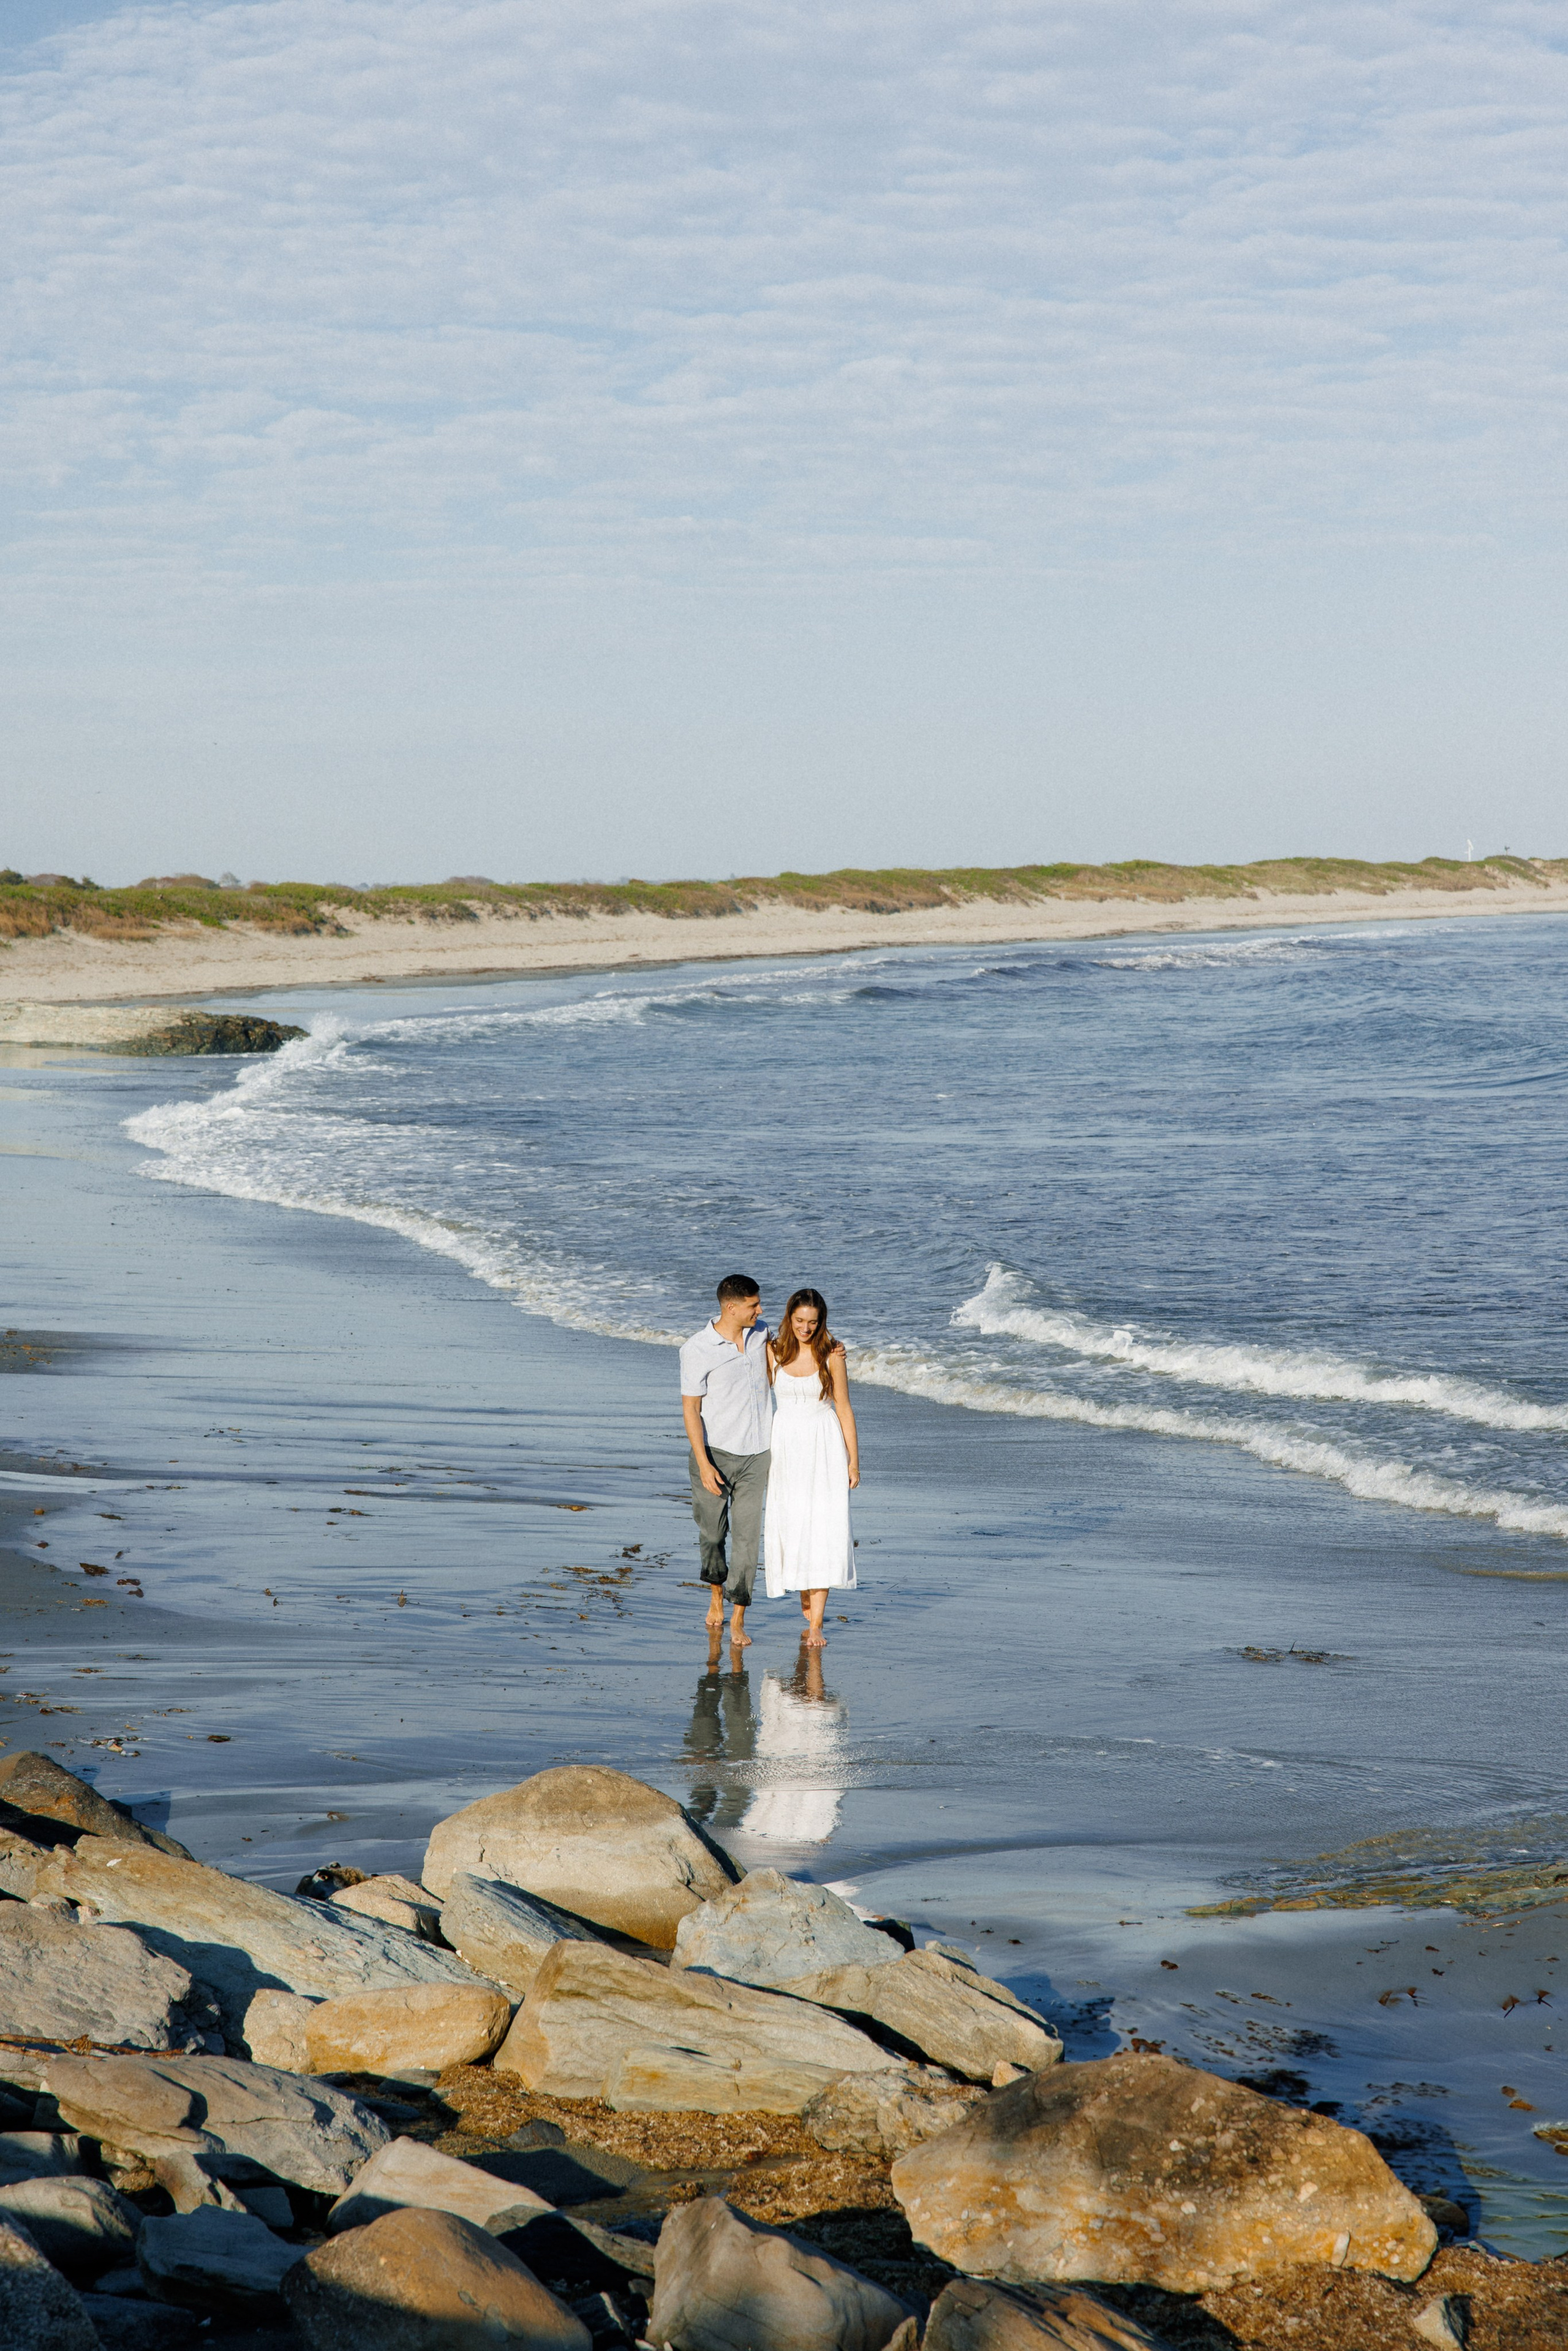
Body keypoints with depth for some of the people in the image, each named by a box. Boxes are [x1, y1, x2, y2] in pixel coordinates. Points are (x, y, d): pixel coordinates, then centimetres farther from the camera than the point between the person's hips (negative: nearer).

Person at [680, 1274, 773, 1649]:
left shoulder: (760, 1333, 3)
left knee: (747, 1534, -2)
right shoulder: (698, 1349, -13)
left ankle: (738, 1619, 3)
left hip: (755, 1453, 3)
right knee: (712, 1532, 8)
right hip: (715, 1452, -3)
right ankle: (716, 1594, 36)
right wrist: (703, 1464, -16)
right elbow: (690, 1408, -10)